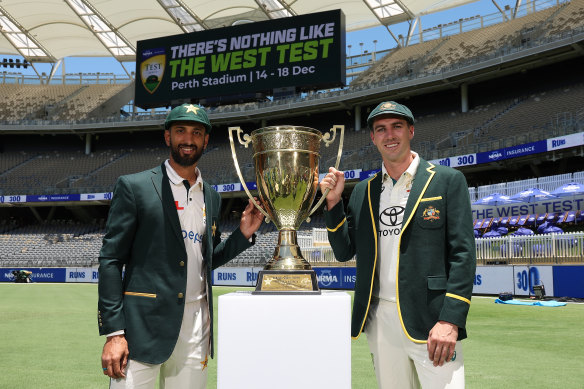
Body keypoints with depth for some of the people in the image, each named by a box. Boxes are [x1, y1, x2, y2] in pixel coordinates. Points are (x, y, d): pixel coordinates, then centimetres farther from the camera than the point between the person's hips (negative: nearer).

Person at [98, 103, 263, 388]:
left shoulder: (211, 197, 13)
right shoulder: (134, 187, -2)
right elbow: (111, 260, -6)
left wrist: (243, 234, 5)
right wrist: (113, 332, -12)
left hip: (196, 329, 5)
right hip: (144, 326, -4)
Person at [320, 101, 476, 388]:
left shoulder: (447, 181, 0)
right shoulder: (363, 192, 13)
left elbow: (463, 254, -6)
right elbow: (343, 252, 13)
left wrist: (451, 320, -15)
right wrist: (333, 202, 0)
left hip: (428, 319, -4)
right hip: (379, 319, 4)